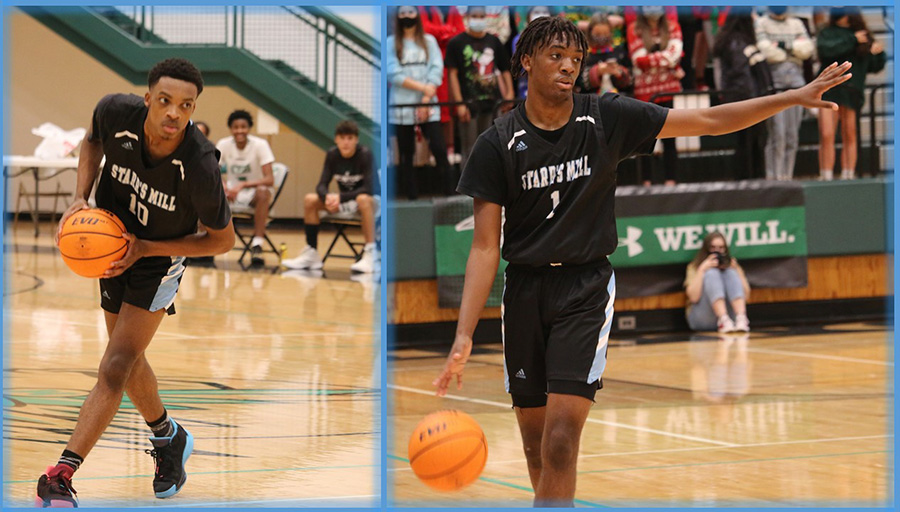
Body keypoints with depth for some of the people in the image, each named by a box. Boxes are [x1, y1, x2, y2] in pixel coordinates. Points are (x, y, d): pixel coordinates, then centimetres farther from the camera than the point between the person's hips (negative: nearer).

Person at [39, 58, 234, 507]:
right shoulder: (116, 113, -26)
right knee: (129, 363, 17)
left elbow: (223, 239, -18)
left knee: (116, 368, -15)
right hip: (113, 242, 5)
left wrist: (144, 248, -23)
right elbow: (94, 139, 2)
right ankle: (168, 438, 43)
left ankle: (60, 476, -17)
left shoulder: (200, 167, -34)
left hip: (160, 258, -5)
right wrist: (80, 197, -13)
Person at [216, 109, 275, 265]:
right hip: (232, 192, 3)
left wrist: (243, 185, -38)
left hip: (253, 191, -3)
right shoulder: (223, 145, -5)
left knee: (263, 192, -38)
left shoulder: (260, 145, -15)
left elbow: (270, 180, -24)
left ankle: (257, 245, -39)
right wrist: (221, 185, -32)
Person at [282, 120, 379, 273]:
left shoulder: (365, 155, -18)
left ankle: (371, 255, -41)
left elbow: (368, 189, -25)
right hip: (343, 203, 5)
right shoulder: (332, 155, -4)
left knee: (363, 199, -40)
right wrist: (327, 197, -33)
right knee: (310, 200, -14)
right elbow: (322, 186, -8)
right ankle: (311, 254, -9)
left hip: (367, 202, -5)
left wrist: (340, 197, -34)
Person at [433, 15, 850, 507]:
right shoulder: (497, 144, -5)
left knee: (560, 443, -15)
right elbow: (485, 247, -6)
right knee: (535, 446, 8)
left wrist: (795, 97, -8)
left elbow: (708, 121, -1)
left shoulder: (606, 117, -3)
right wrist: (463, 337, -16)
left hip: (586, 287, -1)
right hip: (524, 288, 1)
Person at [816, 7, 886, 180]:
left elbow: (874, 67, 17)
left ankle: (848, 176, 5)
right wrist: (852, 40, -10)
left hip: (852, 92, 1)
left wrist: (878, 53, -3)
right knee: (826, 135, -9)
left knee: (849, 136, 1)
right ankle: (826, 177, -8)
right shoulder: (828, 33, 9)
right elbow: (826, 50, -13)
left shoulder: (864, 37, 14)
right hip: (829, 90, -1)